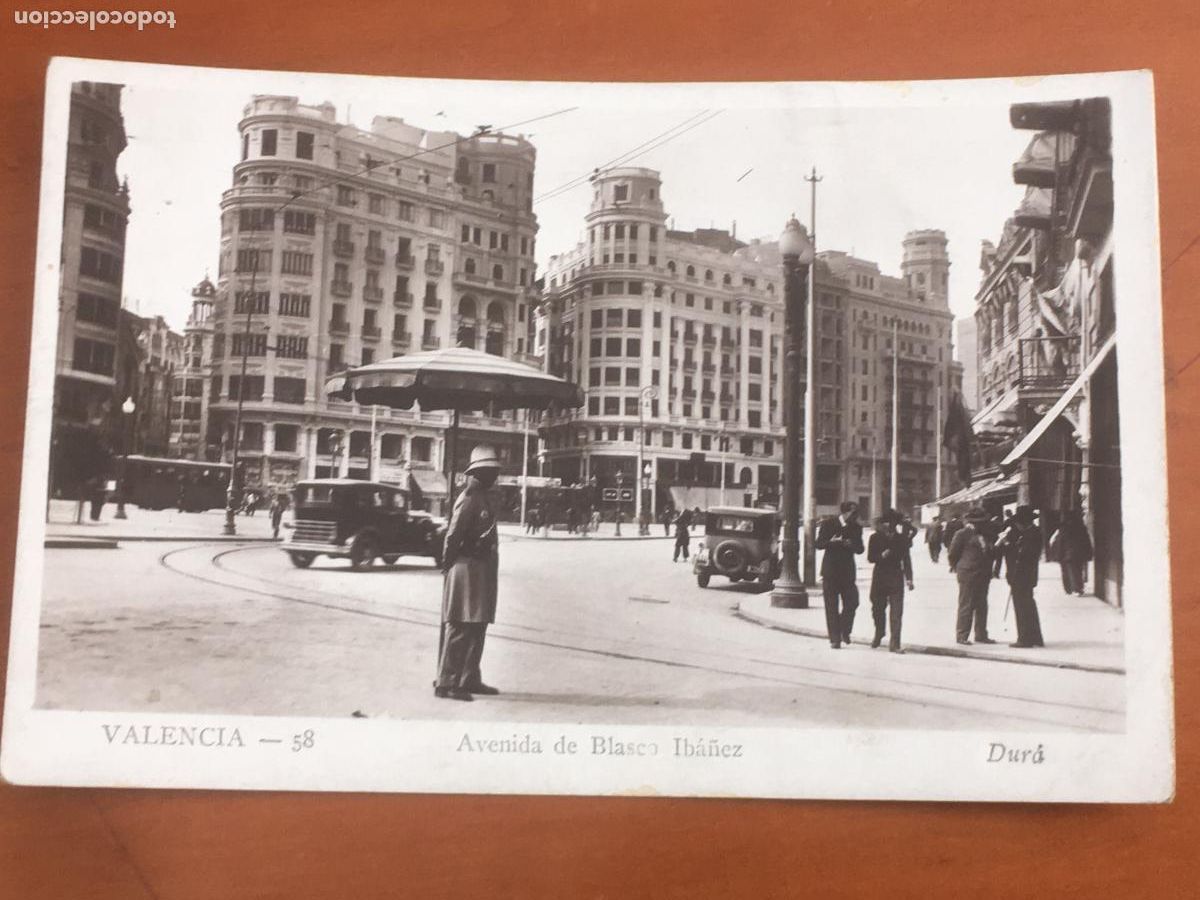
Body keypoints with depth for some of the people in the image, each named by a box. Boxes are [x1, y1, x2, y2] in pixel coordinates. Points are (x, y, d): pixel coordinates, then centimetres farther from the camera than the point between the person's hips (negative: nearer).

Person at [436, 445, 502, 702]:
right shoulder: (468, 499, -14)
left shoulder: (487, 497, 15)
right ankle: (445, 683, -1)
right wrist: (448, 565, -10)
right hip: (467, 568, -10)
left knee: (478, 627, 15)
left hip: (484, 570, 10)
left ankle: (470, 679, 24)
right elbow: (453, 536, -18)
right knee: (459, 628, -6)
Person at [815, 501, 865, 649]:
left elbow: (860, 549, 5)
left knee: (852, 603, -2)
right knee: (832, 607, -1)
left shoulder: (856, 527, 6)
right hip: (830, 570, -3)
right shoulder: (828, 524, -3)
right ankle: (835, 639, 5)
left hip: (847, 570, 3)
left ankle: (844, 631, 22)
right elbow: (819, 544, -5)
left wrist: (851, 545, -17)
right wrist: (832, 542, -24)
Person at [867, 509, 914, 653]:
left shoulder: (902, 539, 5)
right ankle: (878, 635, 36)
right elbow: (870, 558, 0)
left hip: (896, 578, 0)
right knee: (878, 609, 11)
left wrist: (909, 578, 0)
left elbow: (906, 560, 7)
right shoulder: (875, 538, 2)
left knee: (896, 612, -8)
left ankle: (894, 643, -6)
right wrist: (882, 555, -19)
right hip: (879, 577, 0)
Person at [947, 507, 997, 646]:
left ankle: (981, 635, 19)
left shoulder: (984, 535, 16)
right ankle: (962, 636, 0)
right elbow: (953, 553, -4)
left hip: (983, 575, 8)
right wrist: (956, 567, 4)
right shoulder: (962, 534, -6)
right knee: (966, 605, -5)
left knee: (982, 606, 11)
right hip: (968, 574, -8)